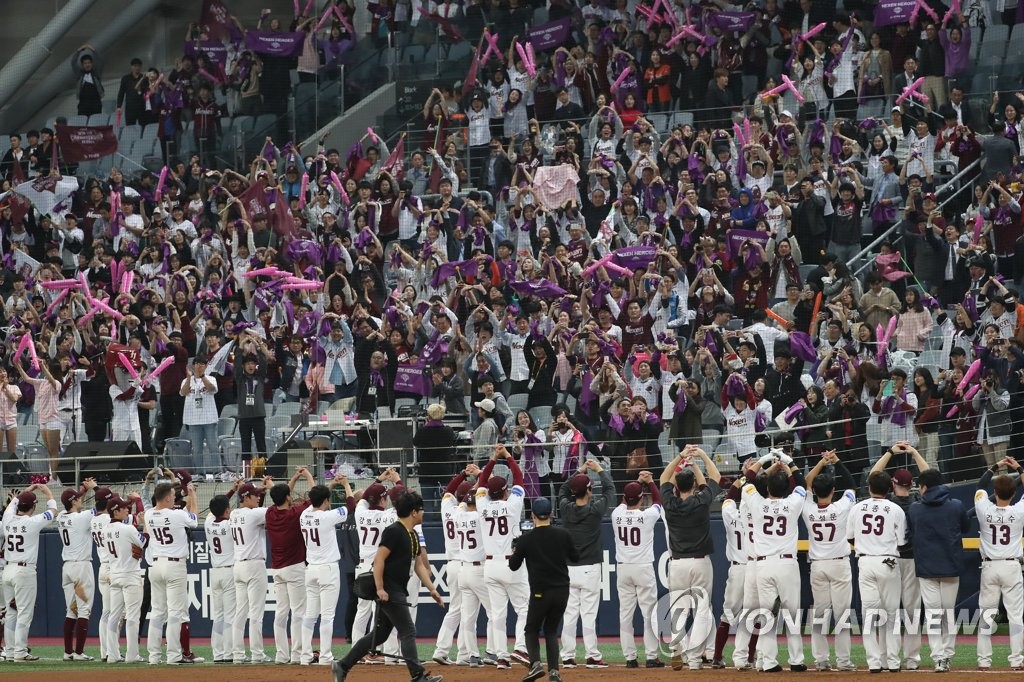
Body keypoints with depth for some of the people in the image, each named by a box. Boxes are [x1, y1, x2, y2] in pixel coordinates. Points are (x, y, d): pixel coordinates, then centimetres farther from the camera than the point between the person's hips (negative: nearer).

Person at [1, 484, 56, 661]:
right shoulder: (33, 522, -12)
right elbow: (53, 511, 5)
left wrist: (28, 490, 36)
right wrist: (47, 492, 21)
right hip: (25, 571, -6)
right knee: (24, 612, -4)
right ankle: (20, 652, -6)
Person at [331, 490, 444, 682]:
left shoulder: (413, 535, 15)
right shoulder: (394, 531, -15)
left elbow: (419, 565, 21)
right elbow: (379, 560, -19)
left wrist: (432, 589, 17)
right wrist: (380, 589, -23)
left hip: (399, 592, 10)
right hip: (389, 591, -10)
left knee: (380, 634, 13)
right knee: (408, 631, -10)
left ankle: (342, 666, 19)